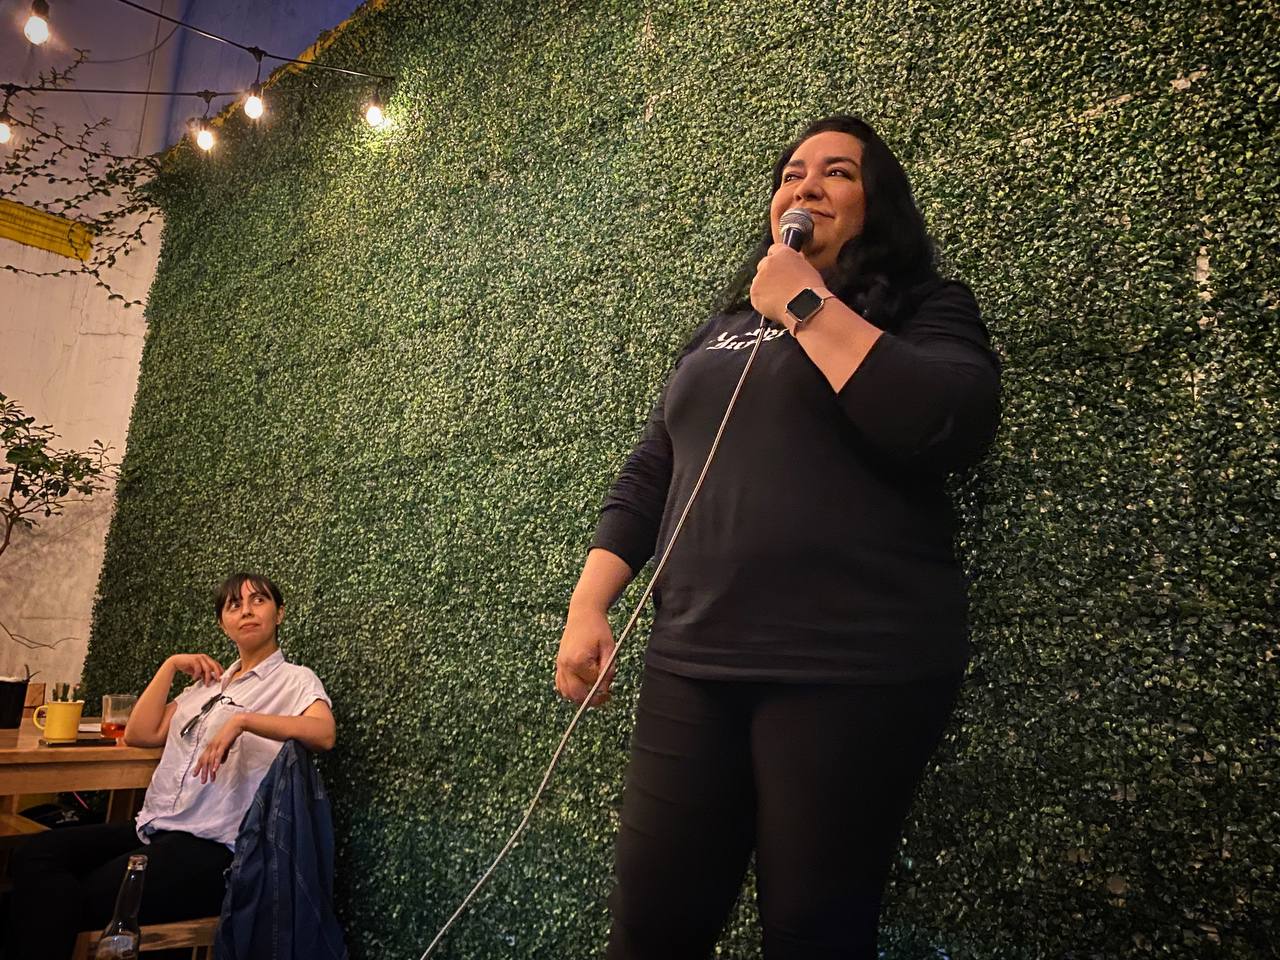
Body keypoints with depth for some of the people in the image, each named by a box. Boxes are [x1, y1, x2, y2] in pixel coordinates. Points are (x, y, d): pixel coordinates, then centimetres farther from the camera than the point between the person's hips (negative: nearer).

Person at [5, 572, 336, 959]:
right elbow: (140, 734, 14)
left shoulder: (295, 680, -2)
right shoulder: (211, 680, 22)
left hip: (212, 846, -7)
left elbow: (324, 733, -23)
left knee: (74, 902, -23)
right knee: (34, 856, -14)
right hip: (152, 827, 7)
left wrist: (243, 720, -29)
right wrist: (170, 665, 9)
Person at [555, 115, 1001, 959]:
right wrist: (588, 606, 6)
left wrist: (807, 305, -9)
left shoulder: (924, 310, 4)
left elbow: (954, 427, -18)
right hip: (692, 664, 5)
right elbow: (647, 478, 17)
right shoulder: (724, 329, 19)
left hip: (855, 670, -4)